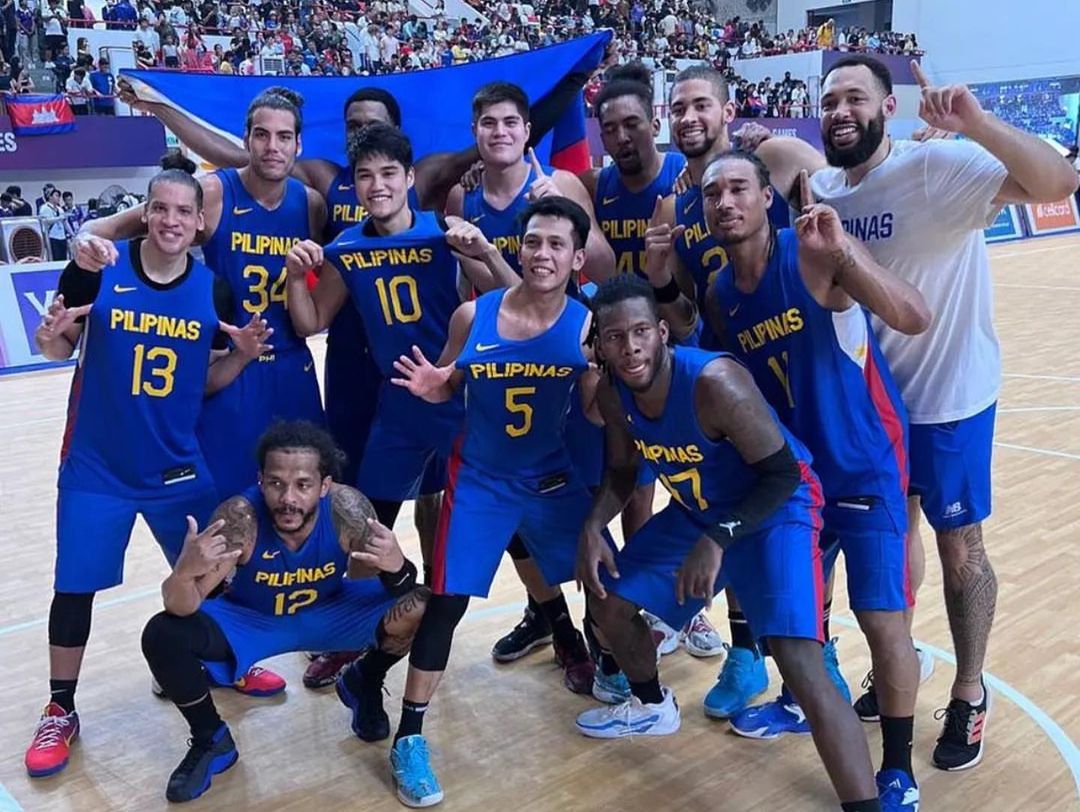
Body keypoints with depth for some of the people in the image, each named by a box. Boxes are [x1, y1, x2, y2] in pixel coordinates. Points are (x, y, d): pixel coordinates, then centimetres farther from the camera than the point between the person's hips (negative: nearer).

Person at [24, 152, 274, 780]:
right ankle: (61, 711, 27)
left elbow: (206, 382, 5)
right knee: (75, 586, 7)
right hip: (98, 465, -2)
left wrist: (242, 355, -13)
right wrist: (53, 336, -22)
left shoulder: (212, 288, -4)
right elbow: (57, 350, 0)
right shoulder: (99, 268, -11)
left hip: (178, 465, 2)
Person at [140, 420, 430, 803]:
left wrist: (397, 567, -47)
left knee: (420, 609, -21)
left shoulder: (346, 508, -30)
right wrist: (184, 572, -55)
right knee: (162, 636, -26)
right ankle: (211, 741, 4)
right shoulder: (240, 517, -34)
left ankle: (364, 682, 14)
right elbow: (182, 609, -32)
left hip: (329, 612, 1)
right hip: (250, 619, -1)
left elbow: (402, 595, -22)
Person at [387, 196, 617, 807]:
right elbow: (451, 385, 2)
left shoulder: (586, 325, -12)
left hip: (556, 478, 1)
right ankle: (409, 739, 9)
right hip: (482, 480, -1)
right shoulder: (473, 315, -10)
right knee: (446, 603, -4)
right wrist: (432, 389, -20)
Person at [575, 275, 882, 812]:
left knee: (799, 662, -24)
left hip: (776, 511, -7)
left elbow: (782, 473, -26)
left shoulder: (715, 381, -33)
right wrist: (593, 526, -11)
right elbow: (622, 470, 6)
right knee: (608, 601, 14)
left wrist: (718, 541, -34)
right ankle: (651, 706, 43)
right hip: (697, 512, 8)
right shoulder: (612, 392, -12)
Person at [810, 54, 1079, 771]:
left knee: (959, 549, 9)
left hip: (948, 395, -5)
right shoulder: (821, 190, -2)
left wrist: (976, 123, -43)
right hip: (869, 395, 6)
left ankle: (969, 697, 28)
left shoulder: (941, 167, -20)